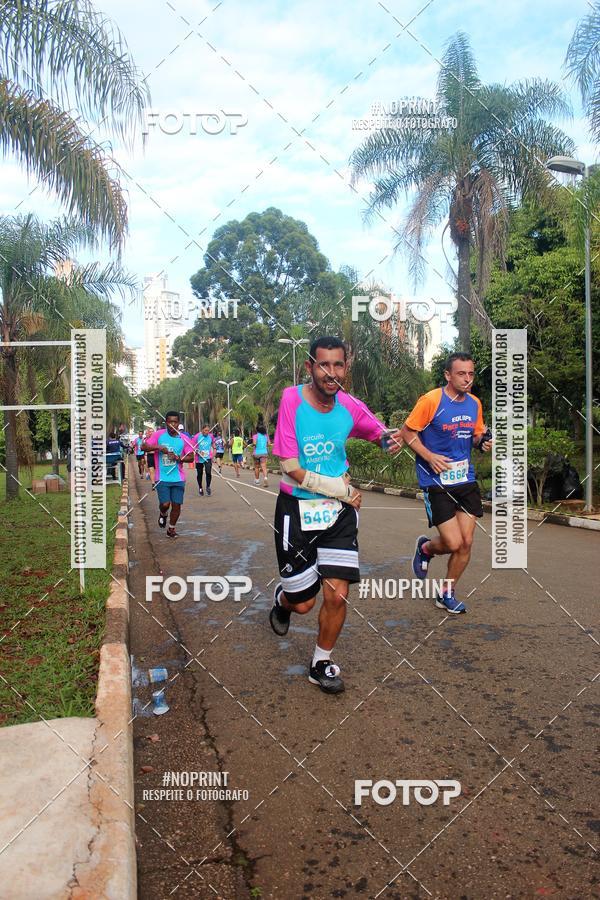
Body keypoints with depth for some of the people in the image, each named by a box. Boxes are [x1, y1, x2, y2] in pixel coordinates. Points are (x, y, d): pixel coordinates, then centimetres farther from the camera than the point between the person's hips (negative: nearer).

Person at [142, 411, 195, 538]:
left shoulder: (184, 438, 0)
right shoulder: (159, 435, -2)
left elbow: (191, 456, 2)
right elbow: (144, 446, -3)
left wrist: (179, 458, -16)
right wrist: (158, 447, -18)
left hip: (178, 478, 2)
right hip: (162, 478, -1)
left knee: (176, 505, 4)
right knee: (165, 504, -7)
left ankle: (171, 529, 25)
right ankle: (163, 514, 31)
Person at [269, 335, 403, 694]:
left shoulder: (350, 406, -3)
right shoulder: (292, 399, -15)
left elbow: (381, 432, 16)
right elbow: (293, 470, -17)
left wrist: (390, 438, -9)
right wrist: (342, 489, -11)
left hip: (340, 510, 3)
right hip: (296, 508, -3)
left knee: (337, 595, -5)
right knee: (304, 603, 5)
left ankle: (322, 663, 22)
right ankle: (282, 600, 44)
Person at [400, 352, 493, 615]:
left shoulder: (475, 403, 7)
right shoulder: (430, 400, -12)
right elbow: (407, 432, -6)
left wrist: (483, 441, -3)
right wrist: (430, 456, -17)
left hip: (466, 479, 6)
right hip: (436, 482, -6)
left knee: (466, 543, 4)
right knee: (453, 543, -10)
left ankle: (447, 594, 25)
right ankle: (425, 547, 26)